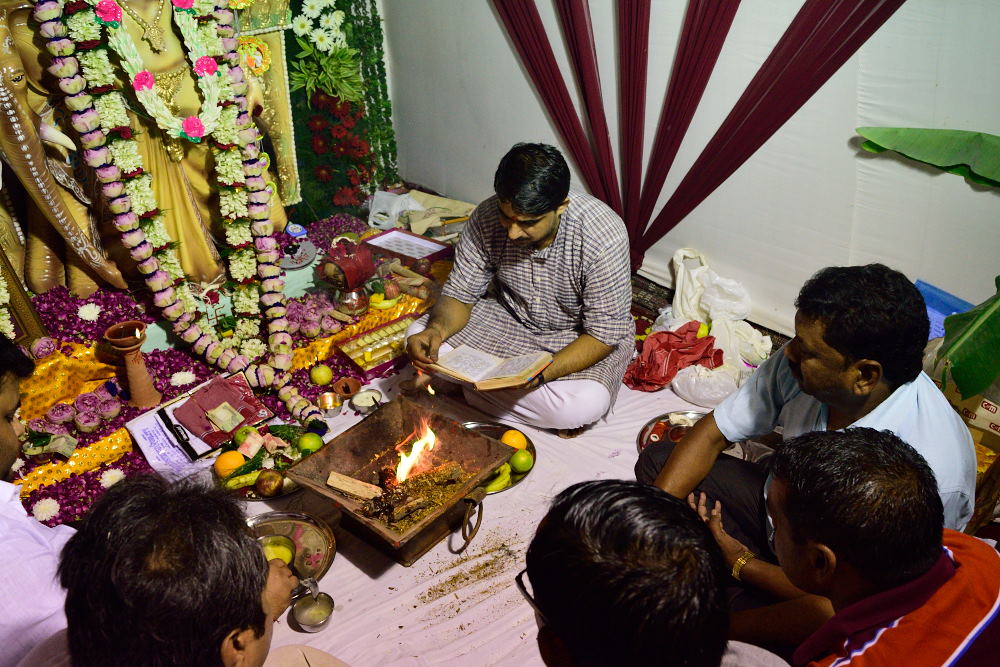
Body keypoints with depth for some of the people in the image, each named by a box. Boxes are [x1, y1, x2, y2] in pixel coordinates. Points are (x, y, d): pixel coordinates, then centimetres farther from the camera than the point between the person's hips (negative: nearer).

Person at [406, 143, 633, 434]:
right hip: (508, 318, 3)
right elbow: (460, 293, -9)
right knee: (419, 339, -15)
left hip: (580, 334, -3)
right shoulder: (487, 216, -20)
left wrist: (541, 373, -39)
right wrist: (437, 329, -32)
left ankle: (465, 387, -14)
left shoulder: (604, 235, -30)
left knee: (586, 405, -34)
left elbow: (605, 333, -25)